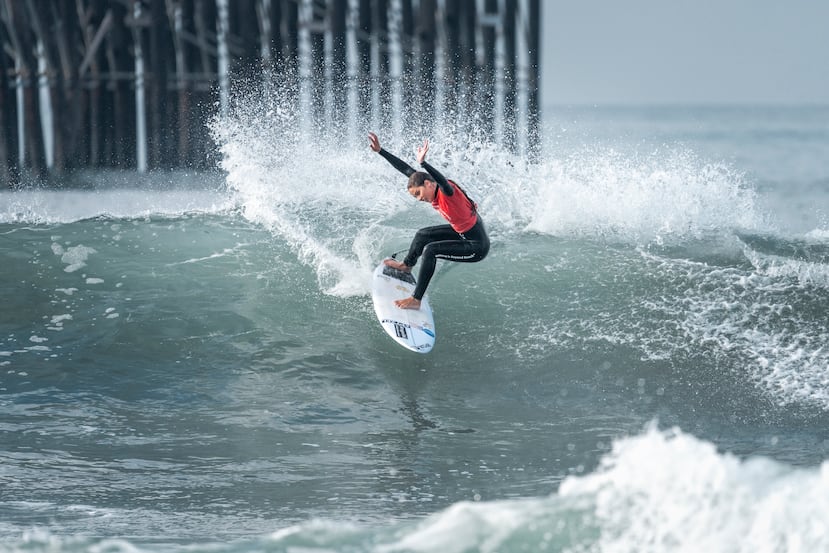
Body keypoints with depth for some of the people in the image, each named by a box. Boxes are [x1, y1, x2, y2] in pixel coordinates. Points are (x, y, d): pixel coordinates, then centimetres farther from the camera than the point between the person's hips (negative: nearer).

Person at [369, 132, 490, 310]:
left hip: (477, 247, -10)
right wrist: (380, 151, 0)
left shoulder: (446, 191, -26)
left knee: (430, 250, -22)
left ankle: (416, 300, -16)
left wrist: (423, 163, -66)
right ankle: (407, 265, 50)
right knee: (423, 235, 23)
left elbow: (443, 180, -51)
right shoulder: (433, 192, -3)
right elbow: (406, 170, 1)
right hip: (463, 233, 10)